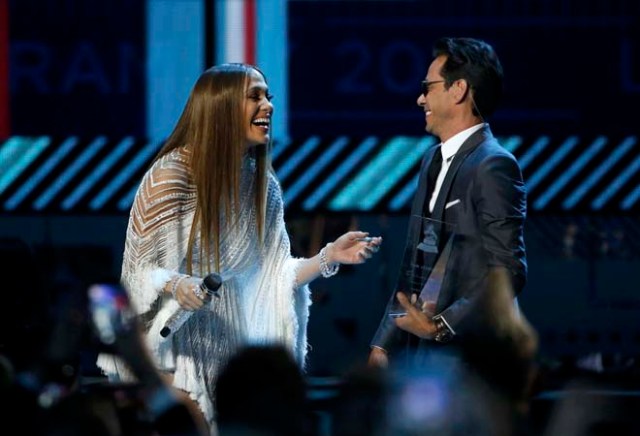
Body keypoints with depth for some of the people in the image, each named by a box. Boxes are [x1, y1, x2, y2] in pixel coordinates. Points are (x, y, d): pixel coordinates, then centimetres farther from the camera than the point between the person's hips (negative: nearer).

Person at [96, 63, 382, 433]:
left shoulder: (264, 185, 4)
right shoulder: (171, 174, -13)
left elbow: (272, 279, 4)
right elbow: (142, 270, -11)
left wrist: (329, 256, -9)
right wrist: (175, 286, -31)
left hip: (227, 348, 5)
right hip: (172, 346, -5)